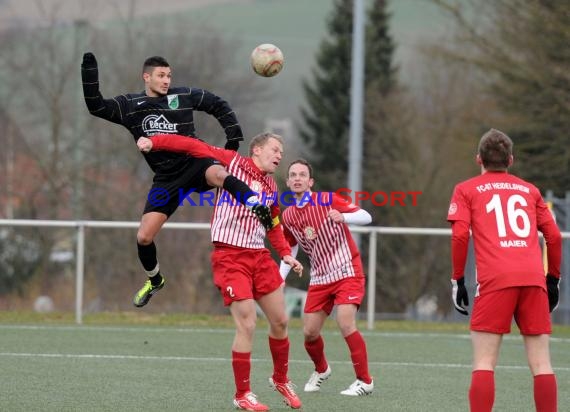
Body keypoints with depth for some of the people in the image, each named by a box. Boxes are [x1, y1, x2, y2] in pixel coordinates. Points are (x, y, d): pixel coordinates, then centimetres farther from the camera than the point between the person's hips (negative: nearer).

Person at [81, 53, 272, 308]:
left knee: (218, 174, -41)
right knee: (143, 237, -3)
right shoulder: (129, 105, 5)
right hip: (167, 178, 2)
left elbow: (219, 106, 12)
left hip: (195, 161, -2)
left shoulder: (183, 96, 2)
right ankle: (154, 281, 23)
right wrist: (89, 68, -12)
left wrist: (233, 137, 4)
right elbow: (96, 106, -4)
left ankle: (258, 207, -47)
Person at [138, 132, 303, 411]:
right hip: (230, 257, -6)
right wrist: (154, 141, -14)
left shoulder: (272, 188, 15)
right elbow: (193, 146, -3)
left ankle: (280, 380, 34)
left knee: (280, 322, 9)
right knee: (247, 325, -12)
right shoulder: (232, 163, -2)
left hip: (259, 255, 7)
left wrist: (286, 254, 10)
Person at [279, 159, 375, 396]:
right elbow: (290, 251, 18)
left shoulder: (327, 200, -9)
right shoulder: (288, 216, 5)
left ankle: (365, 381, -10)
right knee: (309, 332, 3)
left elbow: (366, 217, -14)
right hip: (319, 278, 5)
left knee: (345, 324, -21)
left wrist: (342, 217, -33)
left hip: (346, 272, -5)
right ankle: (321, 370, 34)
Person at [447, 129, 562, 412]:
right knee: (541, 363, 4)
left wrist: (457, 279, 7)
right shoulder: (529, 191, 21)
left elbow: (460, 235, 1)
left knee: (484, 363, -2)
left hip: (494, 281, -2)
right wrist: (553, 279, 25)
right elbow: (554, 236, 17)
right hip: (533, 278, 2)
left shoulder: (466, 190, 14)